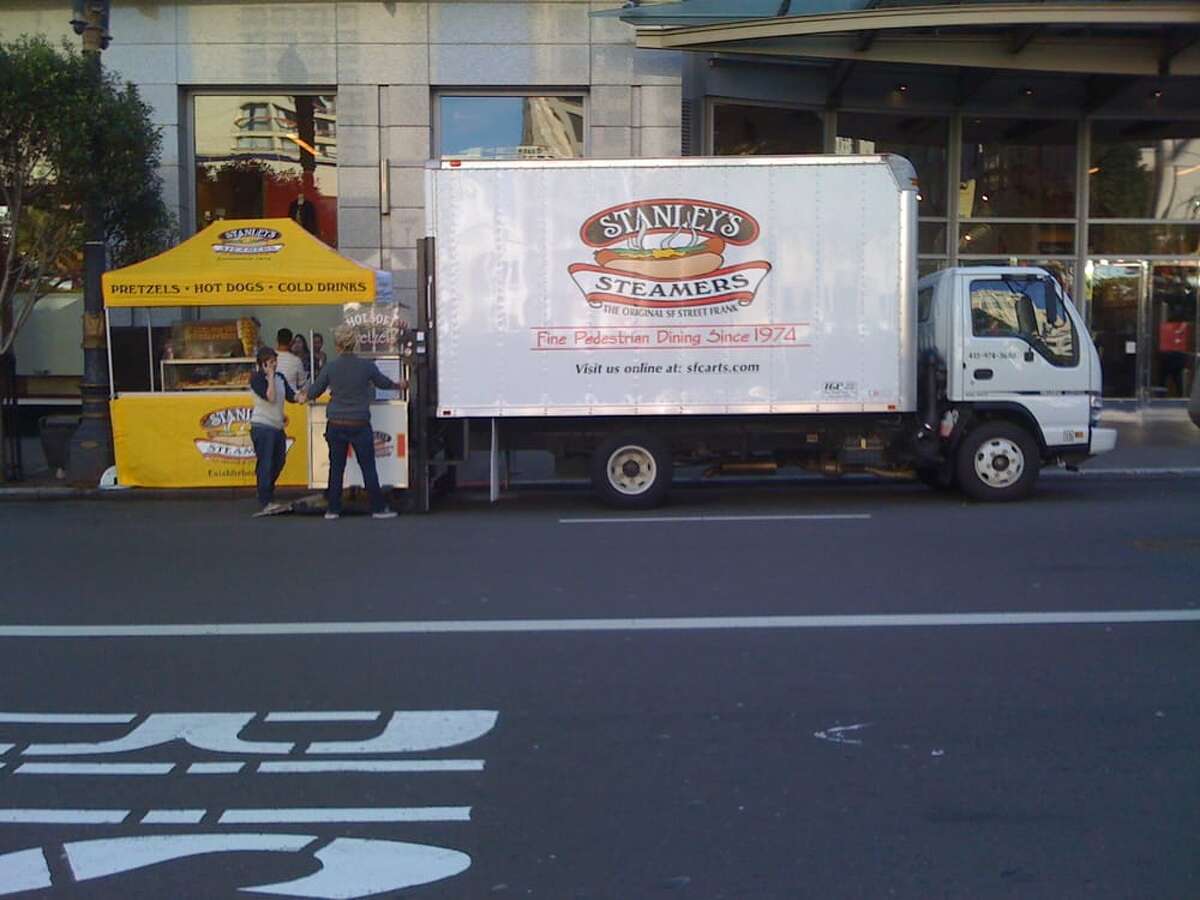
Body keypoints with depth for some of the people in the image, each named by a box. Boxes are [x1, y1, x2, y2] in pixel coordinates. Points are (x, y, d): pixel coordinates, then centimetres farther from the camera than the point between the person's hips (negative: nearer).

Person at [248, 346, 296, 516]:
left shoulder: (280, 377, 11)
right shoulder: (256, 378, -9)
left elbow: (291, 396, 7)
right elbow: (271, 397, -20)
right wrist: (270, 376, -15)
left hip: (277, 426, 7)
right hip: (262, 426, -7)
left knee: (278, 462, 13)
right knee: (265, 464, -8)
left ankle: (268, 494, 29)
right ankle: (265, 503, -7)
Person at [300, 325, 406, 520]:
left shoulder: (330, 367, -4)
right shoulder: (366, 365, -6)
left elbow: (315, 390, 6)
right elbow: (384, 383, 11)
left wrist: (304, 396, 30)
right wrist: (399, 386, 33)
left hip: (336, 425, 1)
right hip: (360, 425, -1)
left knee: (336, 468, 10)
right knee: (368, 467, 5)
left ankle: (333, 509, 13)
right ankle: (378, 508, 8)